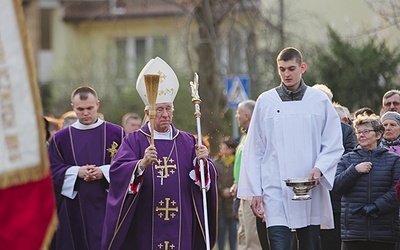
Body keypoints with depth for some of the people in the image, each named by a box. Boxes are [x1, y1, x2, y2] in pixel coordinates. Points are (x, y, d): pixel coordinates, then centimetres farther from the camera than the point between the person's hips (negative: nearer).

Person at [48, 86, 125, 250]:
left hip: (108, 207, -2)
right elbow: (52, 169, 5)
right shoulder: (61, 138, 8)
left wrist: (104, 172, -14)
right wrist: (77, 172, -11)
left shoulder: (116, 134, 4)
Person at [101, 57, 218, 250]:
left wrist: (202, 162, -18)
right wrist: (142, 164, -30)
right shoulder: (134, 140, 3)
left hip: (180, 225, 2)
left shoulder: (187, 142, 12)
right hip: (145, 226, -2)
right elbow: (117, 172, -12)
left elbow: (207, 177, 3)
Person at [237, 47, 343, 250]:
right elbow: (254, 151, 6)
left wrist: (319, 168, -13)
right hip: (276, 191, -1)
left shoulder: (320, 101, 5)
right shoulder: (266, 101, 5)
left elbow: (334, 145, 6)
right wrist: (254, 191, 1)